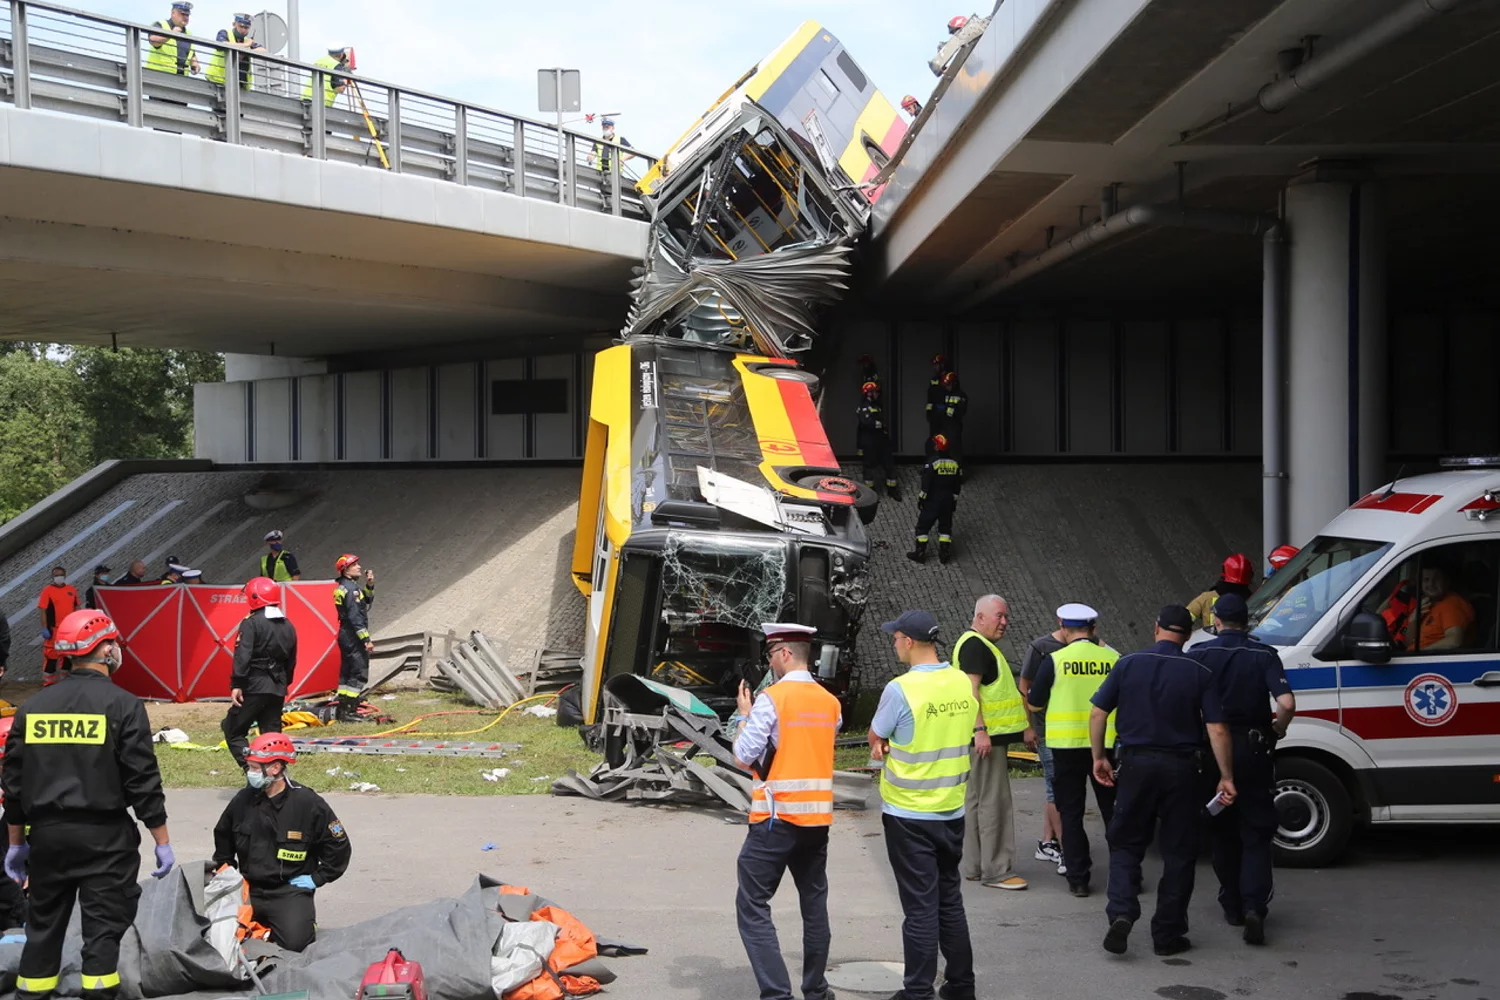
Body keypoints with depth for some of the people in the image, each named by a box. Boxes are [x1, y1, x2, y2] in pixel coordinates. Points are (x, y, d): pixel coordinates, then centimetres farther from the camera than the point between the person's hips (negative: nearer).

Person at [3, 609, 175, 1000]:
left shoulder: (33, 707, 4)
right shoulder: (122, 705, -10)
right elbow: (143, 780, -11)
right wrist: (162, 841, -3)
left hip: (47, 835, 4)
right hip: (105, 836, -4)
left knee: (44, 923, 15)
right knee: (103, 924, 3)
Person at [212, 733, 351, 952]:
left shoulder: (308, 803, -9)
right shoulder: (243, 800, 3)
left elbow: (339, 848, -1)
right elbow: (222, 837, 24)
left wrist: (315, 878, -5)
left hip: (290, 891, -4)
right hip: (248, 889, 4)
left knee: (295, 940, -26)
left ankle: (306, 920, 10)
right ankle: (260, 923, 14)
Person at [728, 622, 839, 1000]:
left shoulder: (771, 699, -11)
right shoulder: (830, 703, 8)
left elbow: (743, 756, -10)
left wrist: (745, 714, 5)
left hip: (777, 817, -6)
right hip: (819, 816, 7)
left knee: (753, 905, -3)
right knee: (814, 903, 16)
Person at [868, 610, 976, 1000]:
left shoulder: (900, 689, -19)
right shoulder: (963, 683, -1)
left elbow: (876, 738, -5)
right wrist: (901, 746, 3)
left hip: (909, 814, -5)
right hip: (952, 810, 5)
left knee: (920, 907, 1)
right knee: (950, 901, 16)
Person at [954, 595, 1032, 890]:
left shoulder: (983, 646, 20)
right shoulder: (974, 645, -13)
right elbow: (970, 690, -22)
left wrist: (1023, 728, 28)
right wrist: (980, 730, -28)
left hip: (986, 737, 11)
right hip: (985, 738, -11)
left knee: (975, 801, 13)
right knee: (994, 802, -8)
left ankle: (974, 867, 18)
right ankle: (996, 871, -6)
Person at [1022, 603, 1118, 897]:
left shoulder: (1054, 661, -7)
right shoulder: (1113, 658, -2)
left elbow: (1034, 704, 0)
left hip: (1068, 746, -2)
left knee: (1071, 814, 7)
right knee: (1113, 810, 13)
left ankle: (1078, 878, 6)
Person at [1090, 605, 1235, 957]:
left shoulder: (1128, 664, -1)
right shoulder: (1199, 674, -3)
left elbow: (1097, 714, -1)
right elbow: (1217, 730, -7)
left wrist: (1099, 757, 10)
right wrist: (1227, 777, 0)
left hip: (1136, 764, 1)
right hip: (1180, 768, -1)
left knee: (1125, 844, 12)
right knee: (1178, 852, 9)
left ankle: (1121, 913, -8)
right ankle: (1168, 934, 11)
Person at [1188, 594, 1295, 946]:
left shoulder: (1198, 654, -3)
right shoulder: (1264, 655, -3)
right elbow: (1286, 703, -16)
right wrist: (1278, 729, 3)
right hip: (1253, 751, -1)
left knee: (1222, 833, 15)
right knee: (1256, 834, 5)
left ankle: (1232, 906, 21)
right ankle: (1254, 906, -12)